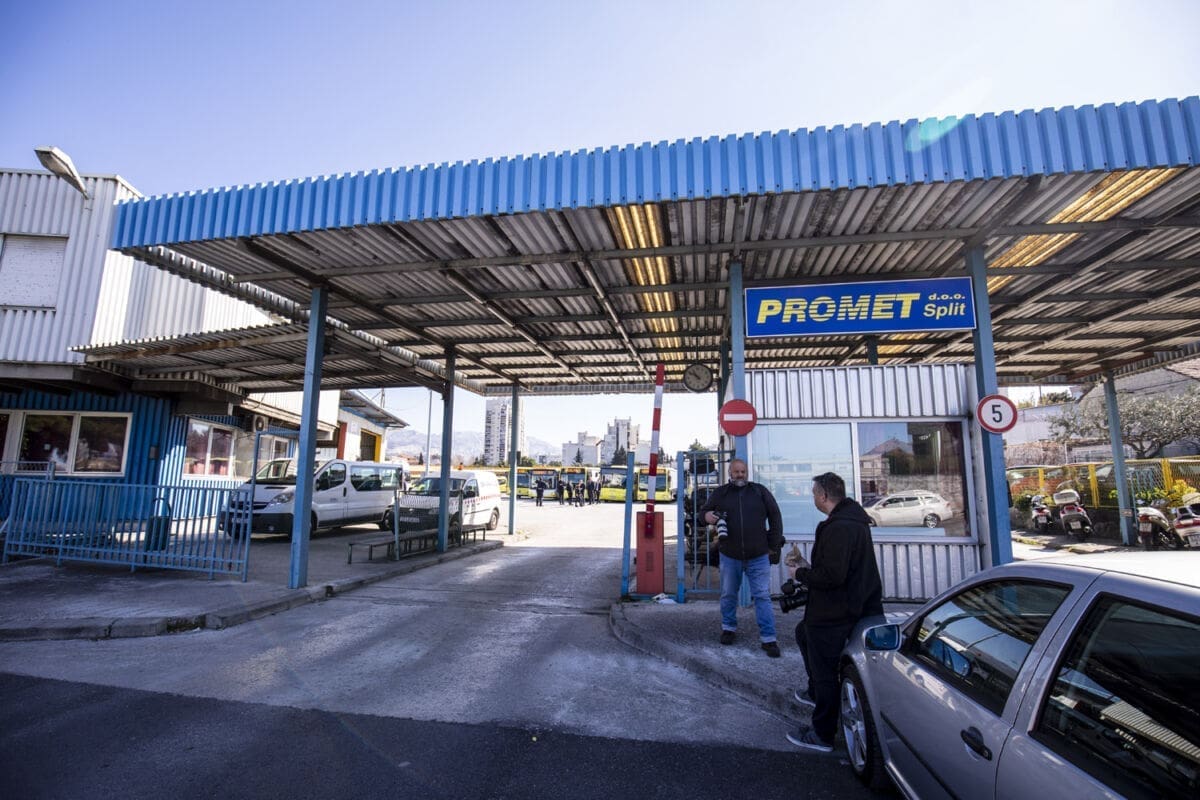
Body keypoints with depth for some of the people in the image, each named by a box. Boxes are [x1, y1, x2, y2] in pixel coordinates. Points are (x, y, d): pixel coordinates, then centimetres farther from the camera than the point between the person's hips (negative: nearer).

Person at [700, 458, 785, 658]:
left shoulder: (760, 491, 2)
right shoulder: (720, 493, 3)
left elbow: (775, 516, 7)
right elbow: (704, 510, 12)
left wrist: (774, 543, 3)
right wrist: (707, 515, -13)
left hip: (758, 557, -1)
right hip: (729, 556, 1)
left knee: (762, 596, 1)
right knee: (728, 595, 14)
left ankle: (768, 638, 9)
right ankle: (728, 628, 33)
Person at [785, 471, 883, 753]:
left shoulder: (838, 528, -28)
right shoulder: (852, 520, 7)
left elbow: (832, 575, -31)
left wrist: (801, 574, -15)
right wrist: (806, 564, 9)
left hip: (834, 612, -11)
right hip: (851, 603, 11)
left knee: (824, 670, 3)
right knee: (804, 633, 29)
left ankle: (822, 736, 18)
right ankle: (816, 693, 43)